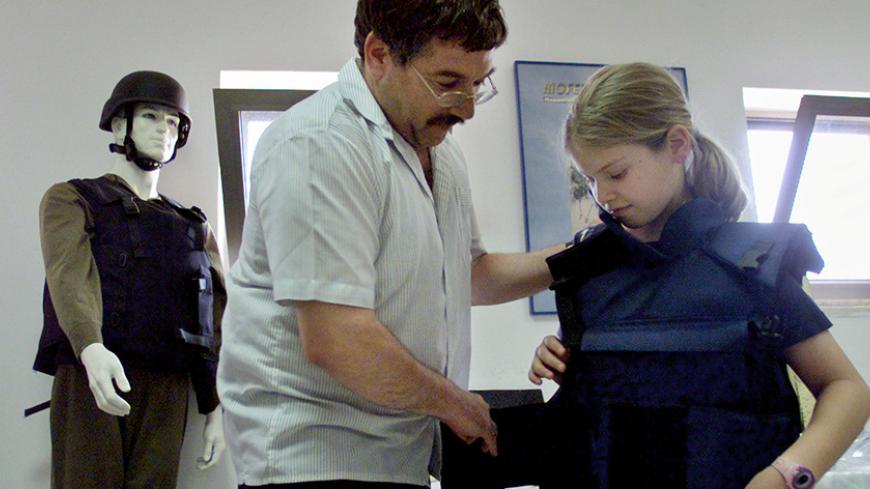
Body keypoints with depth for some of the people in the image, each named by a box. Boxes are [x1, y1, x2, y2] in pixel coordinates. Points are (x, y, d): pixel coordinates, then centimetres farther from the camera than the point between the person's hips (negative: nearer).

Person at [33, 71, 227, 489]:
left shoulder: (194, 226, 22)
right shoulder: (72, 200, 9)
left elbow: (214, 322, 16)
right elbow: (69, 275, -11)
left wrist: (215, 409, 6)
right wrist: (92, 350, -31)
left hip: (166, 394, 3)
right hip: (88, 381, -3)